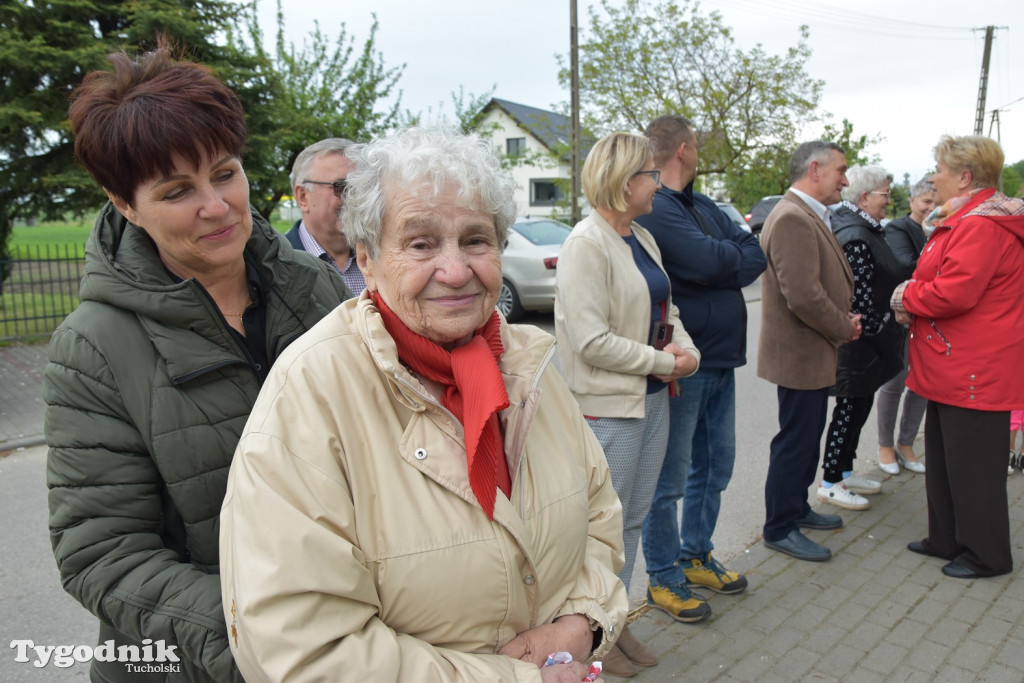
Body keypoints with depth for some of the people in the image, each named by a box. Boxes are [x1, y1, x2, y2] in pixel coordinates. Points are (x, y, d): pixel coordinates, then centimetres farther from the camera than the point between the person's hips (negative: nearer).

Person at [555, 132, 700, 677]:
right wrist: (663, 362, -14)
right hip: (608, 406, -8)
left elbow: (666, 308, 15)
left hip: (652, 397, 9)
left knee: (633, 519, 18)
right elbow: (591, 341, -22)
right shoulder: (586, 243, -17)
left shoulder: (643, 238, 10)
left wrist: (686, 350, -5)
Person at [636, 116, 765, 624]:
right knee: (670, 478, 4)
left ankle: (695, 557, 36)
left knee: (714, 468, 19)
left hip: (720, 359, 9)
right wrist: (736, 254, -3)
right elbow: (713, 261, -25)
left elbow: (757, 255, 7)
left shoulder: (703, 206, 14)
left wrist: (722, 267, -13)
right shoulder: (655, 210, -16)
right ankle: (664, 577, 21)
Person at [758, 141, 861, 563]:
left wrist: (845, 318, 4)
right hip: (800, 354, -11)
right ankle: (780, 529, 16)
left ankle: (797, 508, 38)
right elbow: (803, 296, -29)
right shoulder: (792, 219, -22)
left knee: (807, 437, 21)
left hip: (814, 353, 11)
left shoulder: (809, 216, 14)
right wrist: (844, 328, -14)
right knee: (796, 441, 1)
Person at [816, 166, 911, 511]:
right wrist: (884, 337, -16)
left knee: (858, 407, 18)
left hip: (863, 344, 10)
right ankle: (830, 482, 14)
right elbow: (863, 300, -24)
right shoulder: (855, 238, -22)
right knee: (850, 409, 1)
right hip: (859, 342, -10)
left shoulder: (863, 230, 12)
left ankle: (844, 471, 32)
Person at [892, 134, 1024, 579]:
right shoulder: (967, 219, 16)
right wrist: (913, 300, 1)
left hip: (973, 373, -11)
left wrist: (906, 296, -9)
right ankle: (946, 540, 32)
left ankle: (985, 556, 18)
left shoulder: (981, 226, -20)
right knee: (944, 458, 19)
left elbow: (953, 293, -27)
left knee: (972, 467, 2)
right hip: (953, 370, 11)